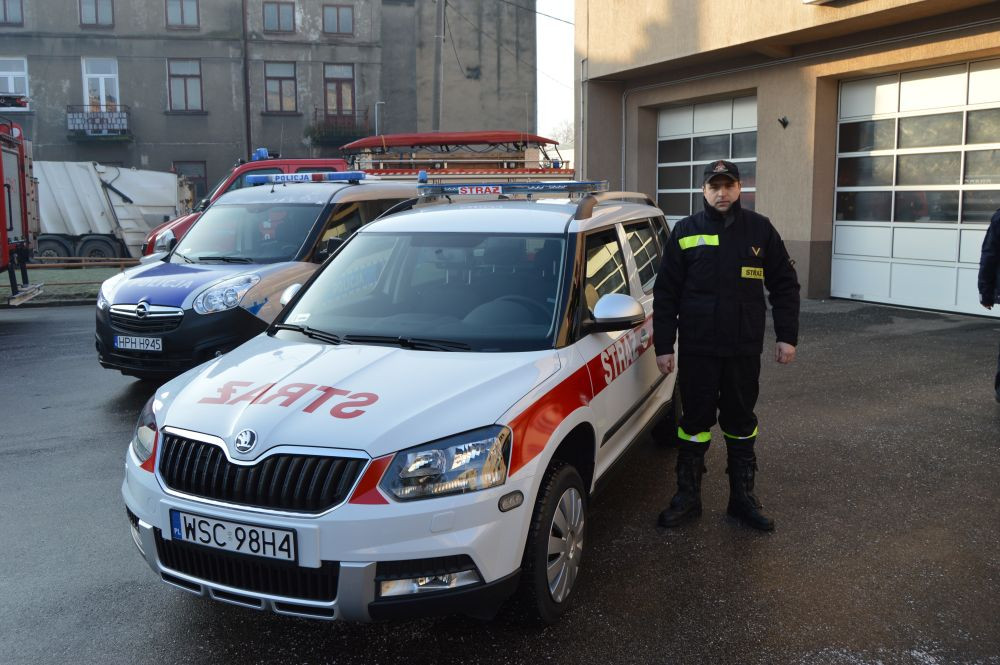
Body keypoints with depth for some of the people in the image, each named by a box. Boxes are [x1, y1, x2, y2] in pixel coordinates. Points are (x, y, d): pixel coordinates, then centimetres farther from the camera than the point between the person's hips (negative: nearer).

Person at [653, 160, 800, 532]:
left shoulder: (760, 230, 4)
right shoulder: (686, 232, 1)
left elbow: (784, 285, 7)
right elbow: (665, 293, 1)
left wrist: (787, 337, 0)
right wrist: (663, 346, -3)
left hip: (745, 348, 1)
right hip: (697, 348, -1)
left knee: (741, 422, 12)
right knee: (695, 421, 6)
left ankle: (743, 498, 24)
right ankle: (687, 497, 19)